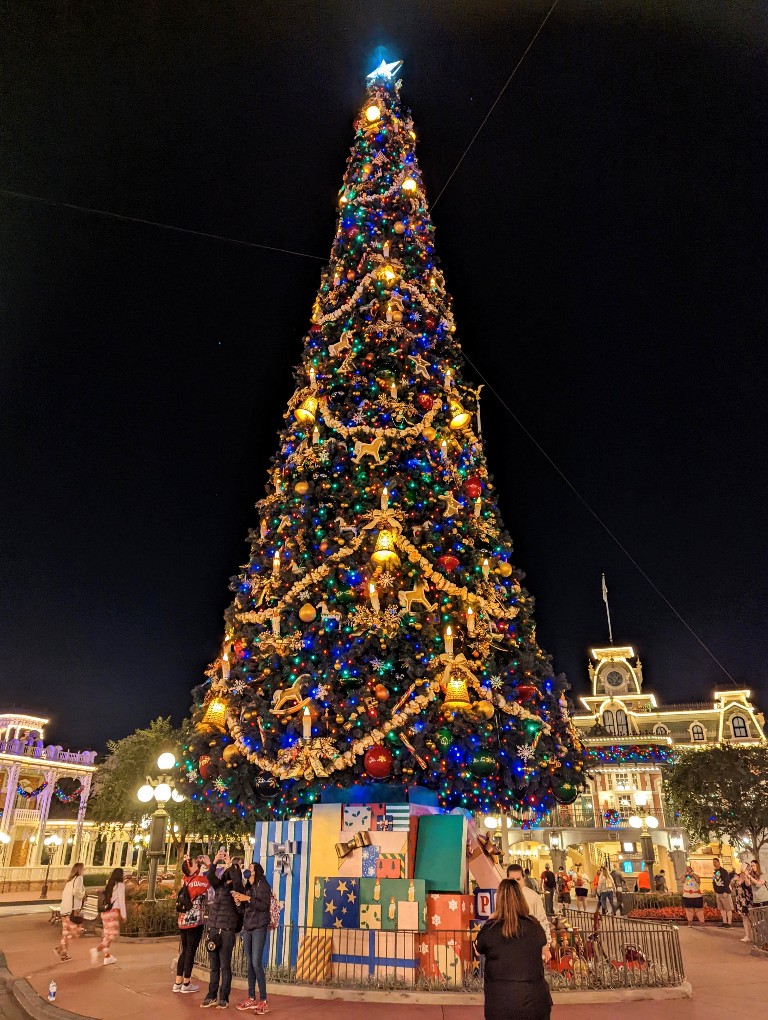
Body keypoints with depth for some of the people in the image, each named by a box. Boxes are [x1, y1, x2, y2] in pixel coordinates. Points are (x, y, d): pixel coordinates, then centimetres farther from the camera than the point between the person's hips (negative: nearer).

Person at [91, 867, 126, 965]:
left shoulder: (109, 884, 13)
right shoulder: (120, 885, -7)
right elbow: (121, 901, -9)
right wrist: (123, 915, -4)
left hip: (105, 911, 7)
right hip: (113, 912, -7)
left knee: (107, 934, 15)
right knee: (112, 935, -4)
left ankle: (107, 957, 19)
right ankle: (96, 949, -22)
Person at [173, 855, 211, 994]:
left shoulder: (186, 880, 4)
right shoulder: (199, 880, -16)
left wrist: (201, 863, 10)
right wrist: (208, 864, -1)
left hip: (183, 921, 7)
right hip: (195, 921, -7)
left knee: (185, 951, 16)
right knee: (191, 952, 2)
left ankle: (177, 983, 19)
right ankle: (186, 985, 9)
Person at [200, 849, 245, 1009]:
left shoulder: (236, 889, -1)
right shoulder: (219, 886, 11)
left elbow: (237, 880, -23)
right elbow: (210, 876, -4)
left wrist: (230, 864, -22)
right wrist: (215, 861, -17)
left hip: (227, 931, -4)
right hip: (213, 929, 4)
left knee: (225, 966, 1)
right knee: (214, 966, 11)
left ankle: (224, 998, 9)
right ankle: (212, 996, 20)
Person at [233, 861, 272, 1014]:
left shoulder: (263, 885, -7)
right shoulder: (247, 886, 13)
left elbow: (264, 905, -17)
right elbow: (245, 908, 15)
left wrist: (248, 899, -22)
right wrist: (238, 900, -4)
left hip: (259, 928, -7)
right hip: (247, 927, 7)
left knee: (257, 963, -10)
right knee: (249, 963, 10)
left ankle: (263, 1001, -5)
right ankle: (251, 999, 18)